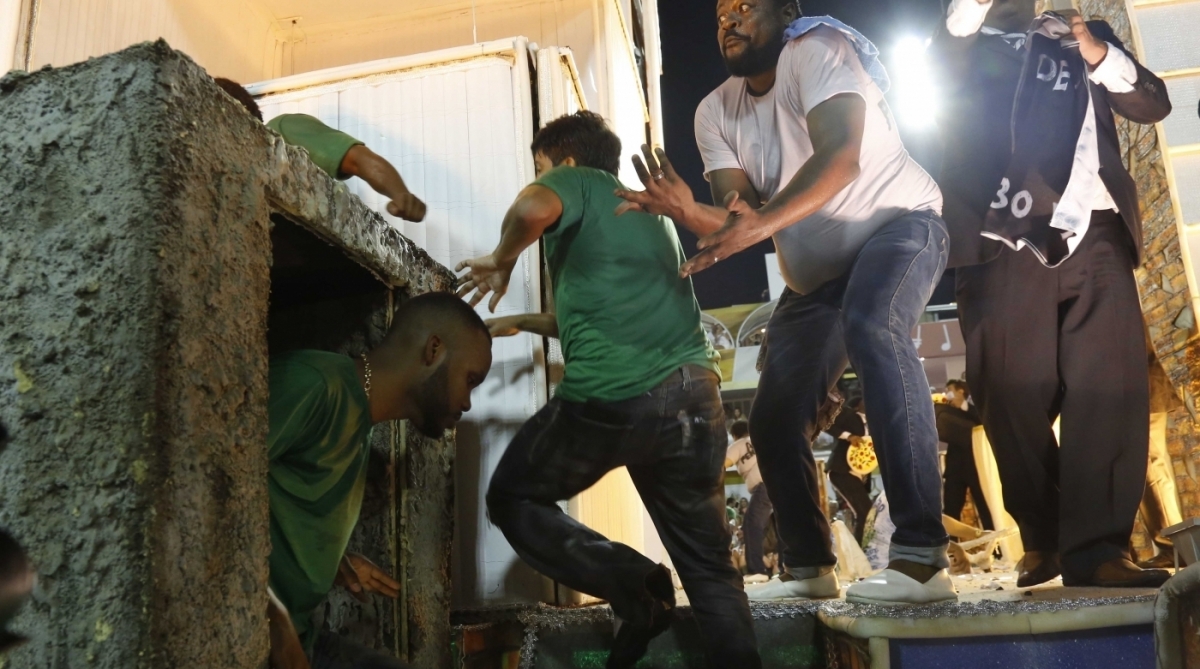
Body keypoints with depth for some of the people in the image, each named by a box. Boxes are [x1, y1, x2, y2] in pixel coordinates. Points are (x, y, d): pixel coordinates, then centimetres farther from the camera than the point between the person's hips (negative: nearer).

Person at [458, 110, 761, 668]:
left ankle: (632, 584, 3)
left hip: (612, 394, -7)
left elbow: (533, 208, -17)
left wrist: (500, 261, 1)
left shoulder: (579, 183, 8)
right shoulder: (651, 211, 30)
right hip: (694, 389, 7)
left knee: (512, 498, 16)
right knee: (708, 564, 14)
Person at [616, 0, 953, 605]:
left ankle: (922, 557, -37)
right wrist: (688, 213, -32)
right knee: (774, 420, 3)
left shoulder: (816, 50, -17)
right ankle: (809, 568, 21)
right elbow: (739, 217, -11)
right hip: (816, 273, 7)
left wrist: (761, 223, -48)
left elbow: (840, 156, -34)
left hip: (897, 223, -7)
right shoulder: (715, 113, 0)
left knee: (871, 328, -38)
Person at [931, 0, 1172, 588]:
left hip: (1094, 238, 3)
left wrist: (1101, 55, 2)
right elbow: (937, 79, -4)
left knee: (1110, 389, -10)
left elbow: (1154, 104, 15)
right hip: (1003, 245, -2)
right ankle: (1043, 539, 10)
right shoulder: (964, 52, 19)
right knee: (1013, 396, -5)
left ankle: (1095, 547, -11)